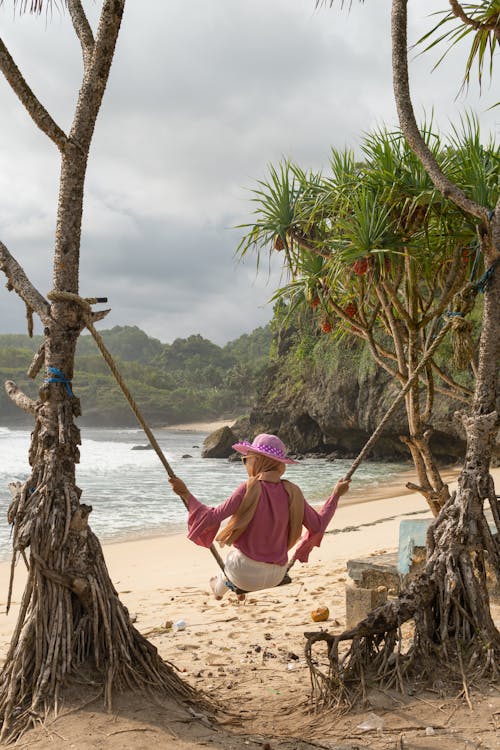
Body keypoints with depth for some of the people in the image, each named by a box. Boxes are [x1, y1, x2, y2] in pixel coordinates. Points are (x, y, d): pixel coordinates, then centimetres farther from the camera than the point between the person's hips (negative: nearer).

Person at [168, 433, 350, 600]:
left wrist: (186, 494, -10)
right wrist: (336, 495, 11)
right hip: (276, 576, 3)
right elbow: (317, 526, -1)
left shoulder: (250, 489, -18)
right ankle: (237, 588, 41)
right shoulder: (292, 492, -6)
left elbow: (213, 518, -19)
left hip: (245, 572, -3)